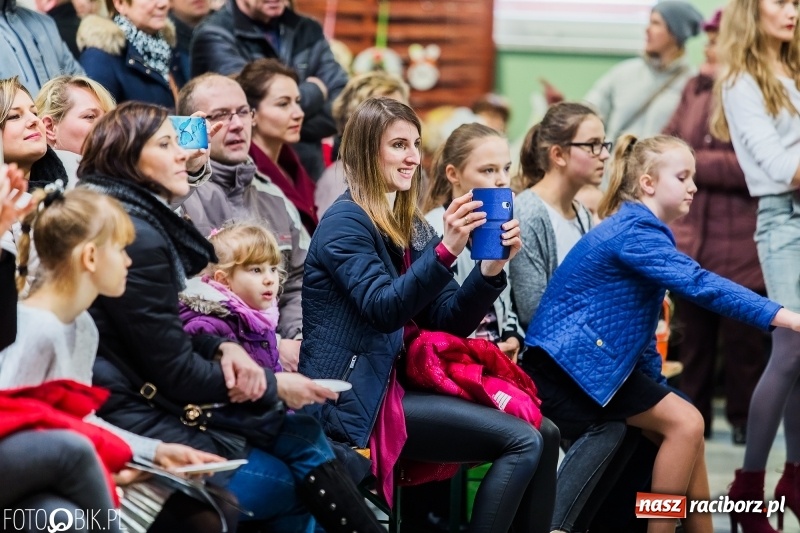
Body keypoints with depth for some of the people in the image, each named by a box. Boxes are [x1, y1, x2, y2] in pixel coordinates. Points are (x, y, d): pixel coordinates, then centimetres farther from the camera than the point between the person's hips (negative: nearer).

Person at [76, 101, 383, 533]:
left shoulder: (139, 218, 11)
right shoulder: (134, 237, -20)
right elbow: (178, 375, -17)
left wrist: (222, 349, -1)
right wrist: (273, 386, -4)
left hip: (151, 397, 9)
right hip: (132, 424, -9)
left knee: (301, 436, 4)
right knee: (295, 483, -4)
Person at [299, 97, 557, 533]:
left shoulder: (408, 227, 15)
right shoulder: (345, 222, -9)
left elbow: (450, 322, 9)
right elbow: (384, 309, -23)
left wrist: (491, 267, -7)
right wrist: (446, 249, -34)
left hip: (389, 386, 8)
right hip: (351, 400, -8)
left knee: (541, 432, -1)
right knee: (522, 440, -17)